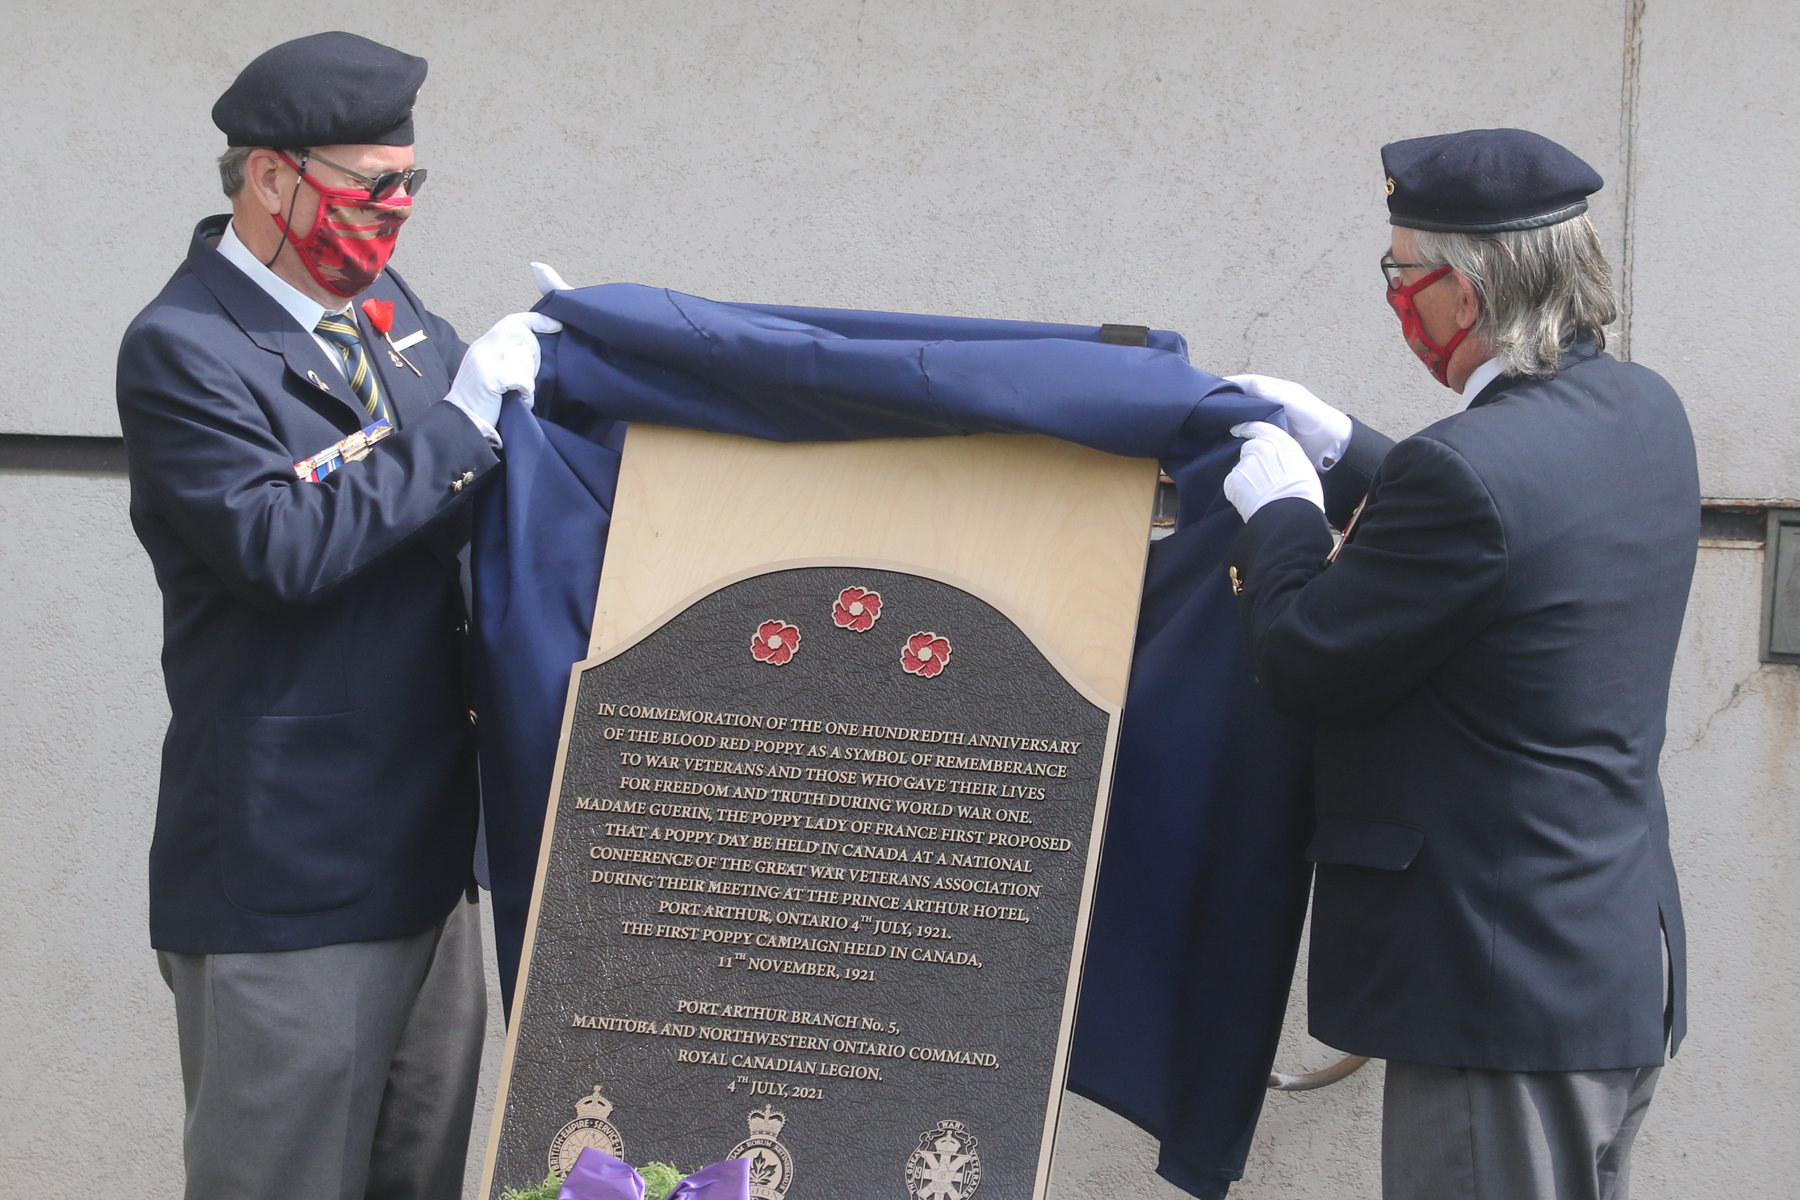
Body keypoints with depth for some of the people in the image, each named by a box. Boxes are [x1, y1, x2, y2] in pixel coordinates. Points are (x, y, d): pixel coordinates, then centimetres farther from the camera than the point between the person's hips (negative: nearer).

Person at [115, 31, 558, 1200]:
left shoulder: (383, 303, 11)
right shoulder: (181, 350, -13)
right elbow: (282, 546, -25)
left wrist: (542, 352, 6)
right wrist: (466, 419, -22)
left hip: (423, 843, 8)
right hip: (287, 873, -8)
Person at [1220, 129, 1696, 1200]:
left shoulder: (1464, 470, -24)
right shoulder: (1644, 411, 4)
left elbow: (1306, 666, -15)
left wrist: (1281, 512, 1)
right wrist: (1343, 451, 16)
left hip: (1505, 987, -9)